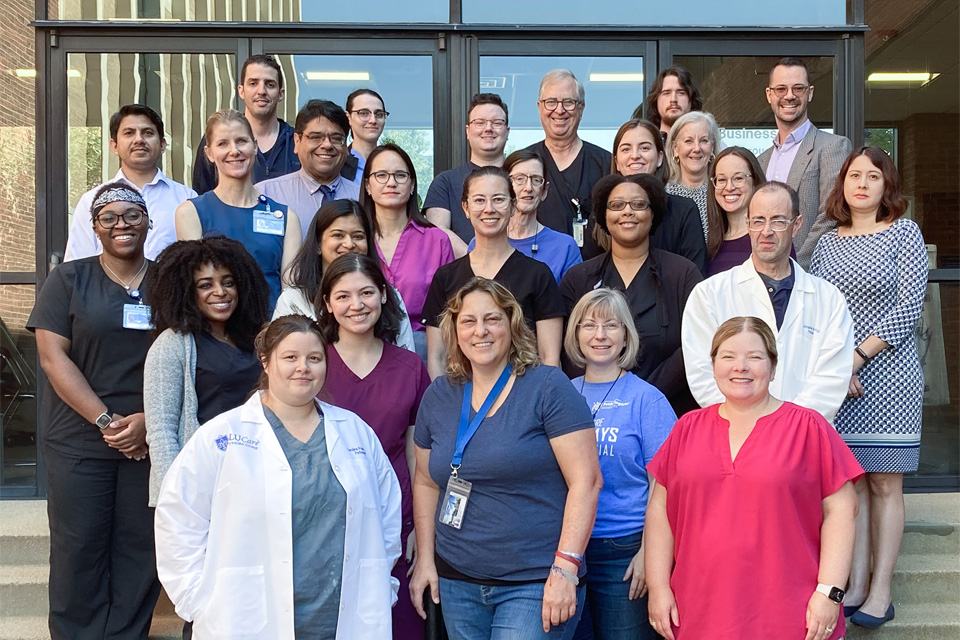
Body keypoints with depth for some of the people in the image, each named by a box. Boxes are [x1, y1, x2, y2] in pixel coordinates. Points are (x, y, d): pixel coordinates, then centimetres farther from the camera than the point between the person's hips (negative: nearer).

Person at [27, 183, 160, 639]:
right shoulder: (68, 281, 4)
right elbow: (53, 358, -4)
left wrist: (146, 421, -12)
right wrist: (105, 422, -12)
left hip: (150, 441, 1)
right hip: (79, 442, -1)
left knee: (141, 547, 4)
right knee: (78, 548, 2)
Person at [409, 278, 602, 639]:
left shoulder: (548, 388, -9)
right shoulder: (439, 396, 6)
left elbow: (586, 480, -13)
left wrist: (566, 568, -17)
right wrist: (425, 559, 10)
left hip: (535, 584, -5)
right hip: (456, 582, 5)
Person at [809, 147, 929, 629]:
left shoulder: (904, 232, 1)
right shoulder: (827, 243, 11)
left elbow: (908, 307, -8)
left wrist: (857, 357, -12)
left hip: (887, 375, -3)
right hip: (836, 378, 3)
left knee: (884, 483, 2)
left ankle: (881, 590, 9)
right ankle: (856, 584, 13)